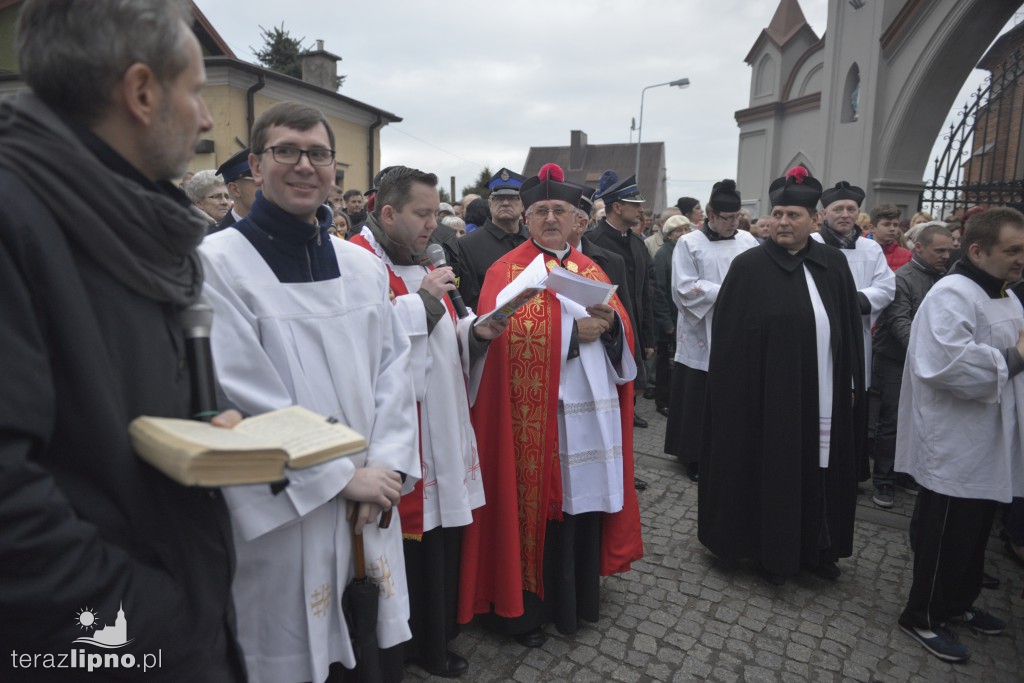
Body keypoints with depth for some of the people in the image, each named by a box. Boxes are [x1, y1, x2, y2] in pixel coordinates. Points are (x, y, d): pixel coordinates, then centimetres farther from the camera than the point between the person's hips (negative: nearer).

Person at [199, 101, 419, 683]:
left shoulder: (365, 266, 7)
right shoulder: (218, 263, -10)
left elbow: (394, 367, 5)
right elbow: (243, 395, -15)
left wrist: (385, 467, -8)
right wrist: (342, 477, -13)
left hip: (370, 508, 5)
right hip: (281, 515, -4)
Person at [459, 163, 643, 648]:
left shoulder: (590, 269, 16)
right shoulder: (507, 271, -3)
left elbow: (621, 325, 8)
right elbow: (507, 334, -17)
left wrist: (609, 323, -14)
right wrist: (573, 330, -18)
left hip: (591, 408, 6)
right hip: (538, 414, -5)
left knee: (585, 498, 12)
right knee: (538, 503, 1)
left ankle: (578, 595, 32)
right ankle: (524, 605, 19)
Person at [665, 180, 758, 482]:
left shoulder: (747, 241, 8)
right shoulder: (689, 244, -3)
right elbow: (684, 289, -10)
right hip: (701, 337, -3)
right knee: (700, 402, 5)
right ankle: (695, 457, 18)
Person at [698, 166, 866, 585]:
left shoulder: (833, 265, 5)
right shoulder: (750, 266, -7)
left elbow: (850, 328, 10)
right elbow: (727, 336, -7)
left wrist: (851, 383, 9)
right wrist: (735, 392, -9)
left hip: (823, 396, 4)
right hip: (767, 393, -4)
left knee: (820, 470, 13)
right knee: (771, 470, 7)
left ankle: (815, 549, 33)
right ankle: (771, 552, 26)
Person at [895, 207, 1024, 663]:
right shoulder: (952, 295, -19)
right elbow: (951, 364, -34)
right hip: (955, 449, -10)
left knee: (974, 532, 21)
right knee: (945, 537, 2)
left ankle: (959, 603, 38)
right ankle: (923, 616, 19)